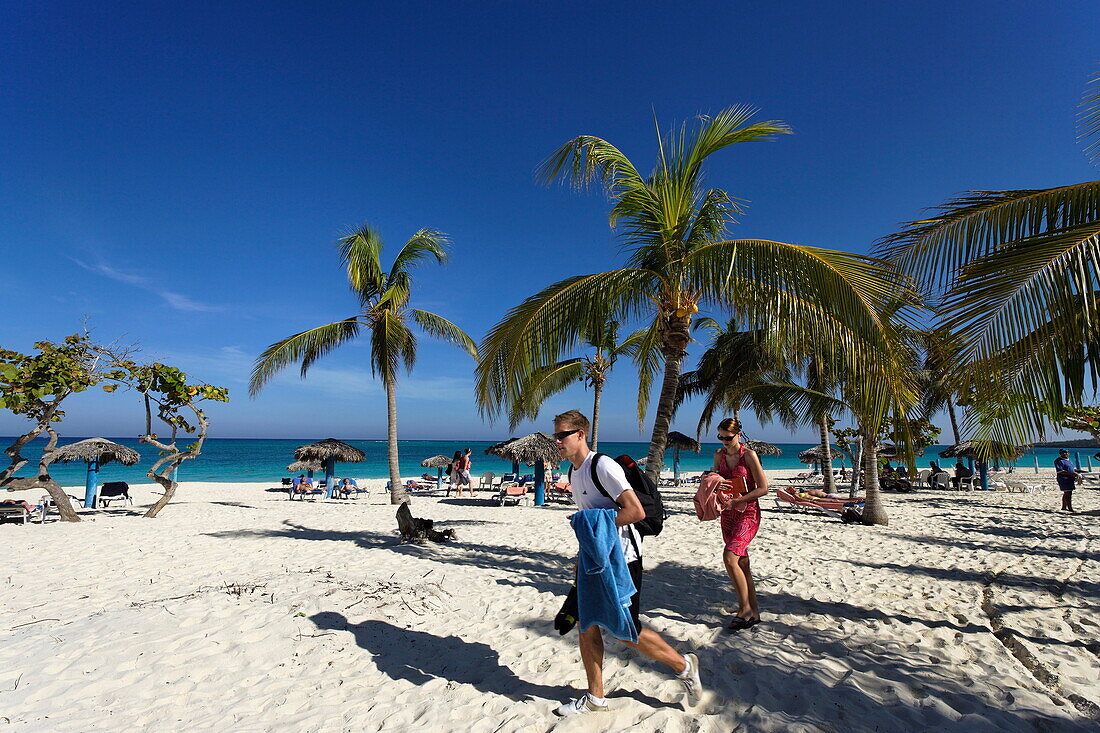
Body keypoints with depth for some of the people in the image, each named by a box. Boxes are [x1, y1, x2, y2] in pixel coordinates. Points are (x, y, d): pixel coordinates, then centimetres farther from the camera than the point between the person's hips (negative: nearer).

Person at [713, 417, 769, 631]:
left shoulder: (749, 455, -11)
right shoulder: (719, 454, 7)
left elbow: (763, 488, -12)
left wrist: (736, 501, -18)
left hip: (748, 513, -6)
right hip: (728, 514, 6)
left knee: (729, 557, -19)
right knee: (742, 564, 10)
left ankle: (745, 609, -4)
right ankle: (754, 612, 21)